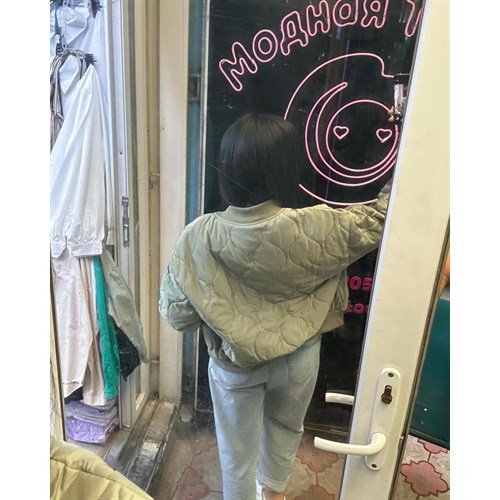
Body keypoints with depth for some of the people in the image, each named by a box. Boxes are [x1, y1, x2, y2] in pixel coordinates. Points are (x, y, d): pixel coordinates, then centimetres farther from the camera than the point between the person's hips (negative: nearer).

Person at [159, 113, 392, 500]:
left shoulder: (201, 237, -24)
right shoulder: (315, 230, -26)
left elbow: (175, 313, -14)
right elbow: (380, 218, -9)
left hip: (234, 363, -1)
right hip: (298, 358, 2)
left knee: (238, 447, 24)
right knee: (286, 426, 32)